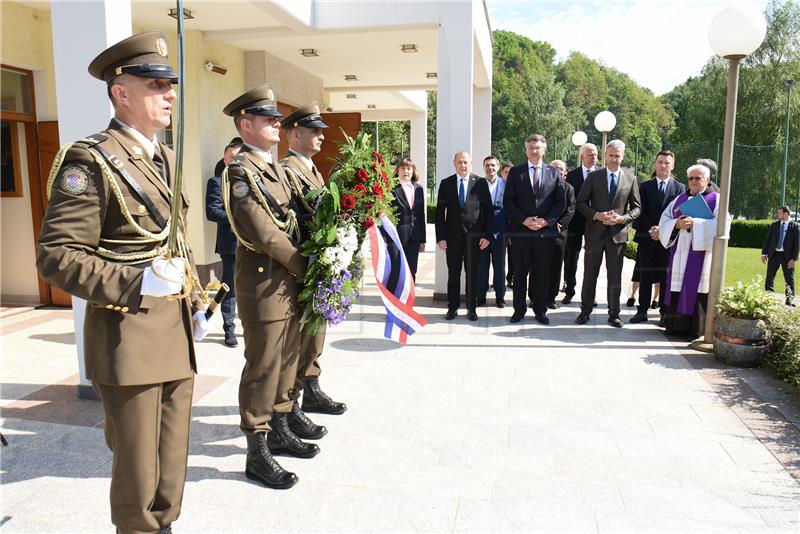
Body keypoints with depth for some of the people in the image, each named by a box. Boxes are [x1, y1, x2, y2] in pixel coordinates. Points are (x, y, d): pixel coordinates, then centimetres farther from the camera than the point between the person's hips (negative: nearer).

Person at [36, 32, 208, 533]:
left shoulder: (167, 158, 14)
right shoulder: (90, 162, -11)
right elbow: (56, 256, -16)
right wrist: (137, 282, -27)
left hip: (177, 332, 7)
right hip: (128, 337, -7)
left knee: (173, 459, 18)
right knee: (138, 470, 7)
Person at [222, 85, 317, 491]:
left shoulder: (275, 168, 16)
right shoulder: (240, 171, -12)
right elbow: (264, 234, -18)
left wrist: (304, 269, 1)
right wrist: (305, 267, -10)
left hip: (289, 281, 9)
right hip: (263, 282, -9)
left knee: (287, 360, 16)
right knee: (262, 367, -1)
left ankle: (280, 431, 31)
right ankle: (257, 453, 11)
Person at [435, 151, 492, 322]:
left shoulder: (480, 183, 3)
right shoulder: (446, 183, 5)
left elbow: (488, 210, 2)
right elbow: (440, 212, 3)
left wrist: (486, 235, -5)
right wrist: (440, 237, -3)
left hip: (474, 235, -1)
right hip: (452, 235, 1)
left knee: (472, 274, 6)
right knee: (453, 273, 7)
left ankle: (471, 308, 17)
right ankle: (452, 307, 17)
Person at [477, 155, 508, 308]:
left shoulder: (505, 184, 1)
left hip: (499, 231, 0)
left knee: (499, 265, 8)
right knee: (482, 265, 6)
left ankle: (500, 297, 18)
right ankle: (480, 296, 16)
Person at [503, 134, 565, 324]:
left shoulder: (554, 173, 9)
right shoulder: (515, 172, 6)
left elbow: (560, 202, 5)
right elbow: (508, 200, 1)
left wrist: (546, 221, -10)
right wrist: (523, 220, -11)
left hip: (546, 231, 1)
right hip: (520, 231, 0)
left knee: (542, 274, 6)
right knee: (520, 273, 5)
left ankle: (540, 310, 17)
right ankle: (519, 310, 15)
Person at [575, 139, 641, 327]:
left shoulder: (630, 179, 4)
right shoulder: (593, 176, 1)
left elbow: (636, 207, 5)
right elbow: (580, 202, 1)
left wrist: (622, 218, -13)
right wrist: (596, 215, -14)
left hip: (618, 233, 1)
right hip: (595, 232, 0)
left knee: (615, 277, 7)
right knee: (590, 274, 6)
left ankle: (614, 314, 17)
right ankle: (585, 311, 18)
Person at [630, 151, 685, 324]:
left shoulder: (679, 188, 6)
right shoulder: (645, 186, 10)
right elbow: (641, 212, 2)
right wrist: (650, 229, -11)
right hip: (647, 238, 1)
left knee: (666, 277, 3)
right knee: (645, 276, 3)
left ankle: (665, 312, 10)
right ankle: (642, 311, 8)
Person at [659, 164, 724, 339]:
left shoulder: (716, 199, 3)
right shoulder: (680, 198, 16)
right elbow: (664, 220, 9)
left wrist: (695, 223, -20)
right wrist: (676, 224, -12)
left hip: (701, 251, -4)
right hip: (680, 252, 4)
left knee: (697, 288, -5)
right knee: (678, 287, 3)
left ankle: (697, 329, 0)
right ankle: (677, 325, 10)